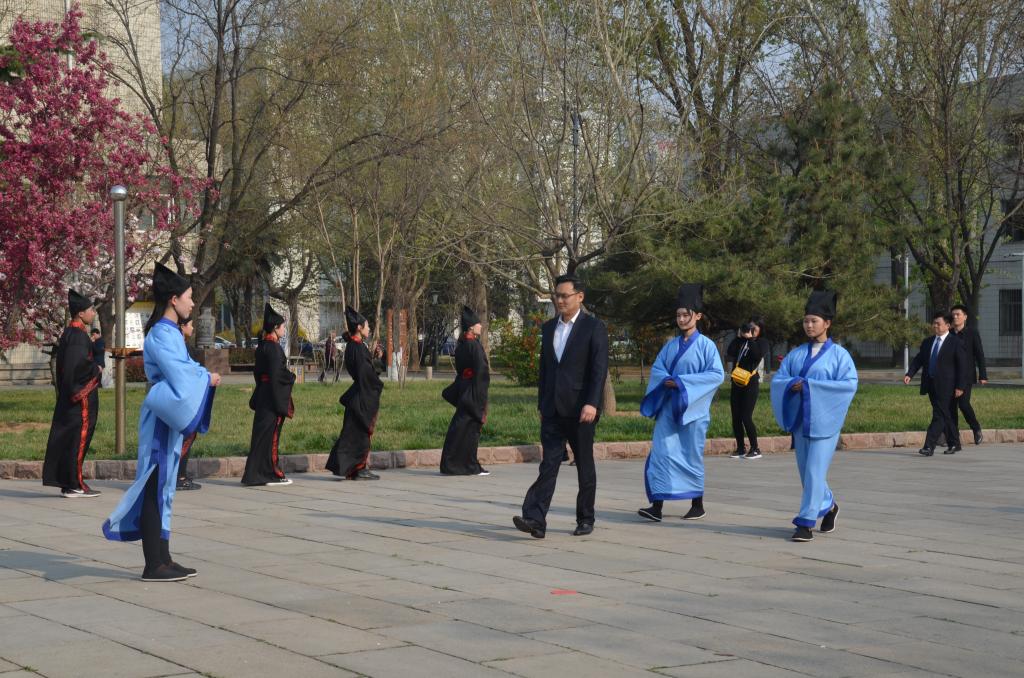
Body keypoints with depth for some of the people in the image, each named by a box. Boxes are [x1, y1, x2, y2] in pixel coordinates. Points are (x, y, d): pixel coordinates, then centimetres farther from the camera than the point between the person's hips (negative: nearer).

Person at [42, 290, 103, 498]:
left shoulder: (68, 333, 14)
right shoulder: (78, 336, -17)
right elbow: (79, 364, -26)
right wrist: (96, 369, -10)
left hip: (67, 395, 10)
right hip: (81, 397, -10)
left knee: (65, 438, 11)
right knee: (78, 439, -6)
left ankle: (64, 481, 15)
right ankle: (75, 485, -3)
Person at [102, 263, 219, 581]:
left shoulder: (171, 332, 15)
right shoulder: (162, 335, -16)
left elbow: (186, 366, 15)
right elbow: (179, 376, -24)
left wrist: (206, 376, -4)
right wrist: (208, 379, -9)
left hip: (170, 420, 10)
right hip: (162, 419, -10)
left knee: (162, 488, 12)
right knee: (155, 489, -6)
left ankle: (162, 559, 18)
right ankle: (154, 565, -2)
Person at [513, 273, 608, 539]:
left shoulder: (594, 328, -4)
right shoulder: (549, 328, 14)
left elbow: (599, 369, -11)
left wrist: (592, 404, -21)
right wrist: (542, 404, 15)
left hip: (580, 409, -4)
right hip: (553, 410, 4)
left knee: (585, 466, 6)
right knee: (548, 464, -5)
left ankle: (585, 519, 17)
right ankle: (535, 520, -15)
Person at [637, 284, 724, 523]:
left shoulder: (706, 345, -3)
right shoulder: (671, 345, 12)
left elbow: (717, 374, -11)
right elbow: (656, 369, 14)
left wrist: (682, 382, -15)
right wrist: (667, 381, -9)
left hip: (692, 408, -4)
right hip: (668, 407, 4)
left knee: (691, 455, 3)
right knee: (661, 452, -7)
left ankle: (697, 505, 18)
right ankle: (657, 505, -9)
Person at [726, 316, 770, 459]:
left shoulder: (762, 342, 3)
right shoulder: (742, 341, 15)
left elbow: (758, 355, -17)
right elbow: (730, 352, 1)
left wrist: (750, 339, -11)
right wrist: (738, 337, 0)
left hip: (751, 384, -5)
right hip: (737, 383, 5)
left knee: (746, 417, -12)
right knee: (736, 418, 4)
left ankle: (755, 450, -3)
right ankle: (741, 449, 13)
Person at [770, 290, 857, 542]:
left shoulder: (839, 354, -2)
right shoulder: (796, 354, 11)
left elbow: (850, 384, -14)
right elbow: (777, 380, 8)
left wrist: (809, 385, -17)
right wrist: (792, 384, -15)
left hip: (824, 421, -5)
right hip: (800, 420, 5)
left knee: (815, 472, -9)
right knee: (807, 472, 12)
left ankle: (806, 522, -6)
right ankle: (829, 506, 35)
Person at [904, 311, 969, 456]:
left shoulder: (956, 343, -5)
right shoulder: (927, 342, 14)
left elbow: (962, 366, -6)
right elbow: (918, 360, 10)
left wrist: (960, 387, -12)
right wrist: (909, 374, -7)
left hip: (946, 386, -6)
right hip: (931, 384, 6)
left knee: (939, 416, -11)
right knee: (946, 416, 14)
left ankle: (929, 446, -17)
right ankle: (954, 444, 24)